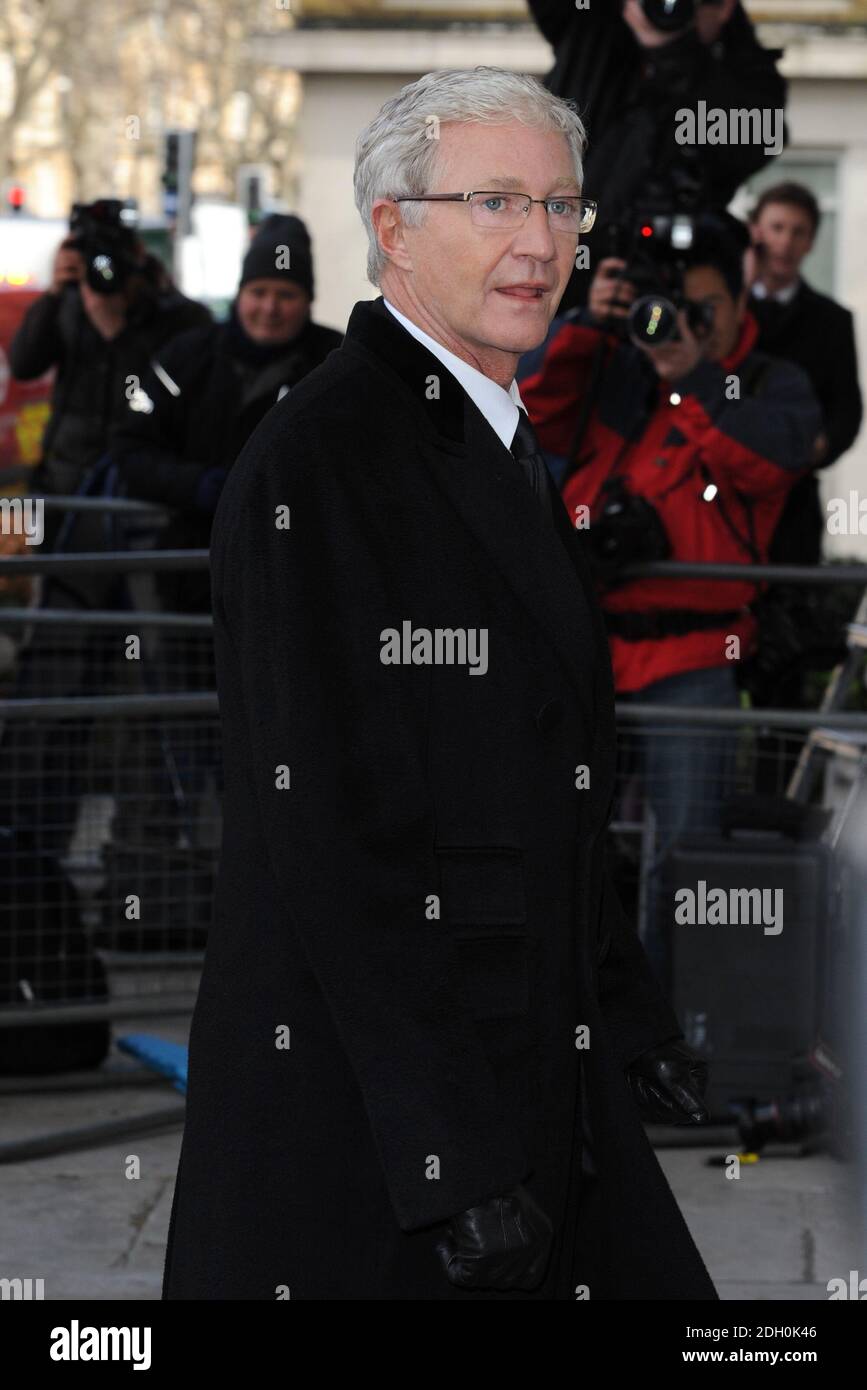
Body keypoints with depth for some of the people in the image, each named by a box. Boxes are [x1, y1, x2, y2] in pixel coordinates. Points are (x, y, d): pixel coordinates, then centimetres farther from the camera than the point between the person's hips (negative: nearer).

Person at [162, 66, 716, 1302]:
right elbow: (337, 835, -20)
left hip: (537, 1072, 9)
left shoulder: (503, 449, 15)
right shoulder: (319, 459, -14)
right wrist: (451, 1158, -22)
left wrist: (633, 1021, 16)